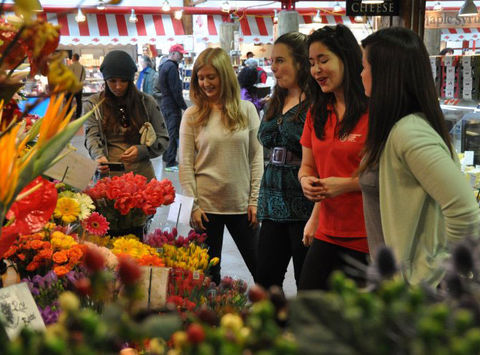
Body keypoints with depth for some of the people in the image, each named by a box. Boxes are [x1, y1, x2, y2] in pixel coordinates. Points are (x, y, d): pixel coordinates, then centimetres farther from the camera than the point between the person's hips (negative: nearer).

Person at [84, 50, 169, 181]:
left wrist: (142, 150, -11)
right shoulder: (93, 104, 4)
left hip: (141, 172, 1)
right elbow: (92, 137, -7)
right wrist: (99, 157, -28)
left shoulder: (147, 102, 5)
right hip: (107, 174, -1)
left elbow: (163, 139, 7)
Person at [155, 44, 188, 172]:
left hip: (165, 103, 10)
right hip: (172, 105, -10)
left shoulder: (164, 66, 16)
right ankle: (170, 163, -6)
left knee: (168, 131, 19)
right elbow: (176, 90, -19)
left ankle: (167, 157, 28)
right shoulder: (172, 67, -15)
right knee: (173, 133, -7)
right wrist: (184, 106, -15)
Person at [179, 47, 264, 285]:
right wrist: (193, 205, -7)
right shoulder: (192, 116, -1)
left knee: (261, 267, 9)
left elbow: (256, 156, 3)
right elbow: (185, 165, -2)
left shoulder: (247, 110, 1)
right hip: (206, 206, -1)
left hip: (241, 204, 1)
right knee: (209, 272, 9)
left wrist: (254, 200, -2)